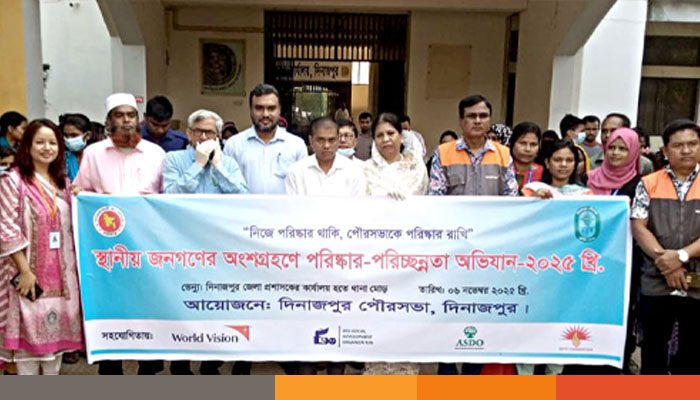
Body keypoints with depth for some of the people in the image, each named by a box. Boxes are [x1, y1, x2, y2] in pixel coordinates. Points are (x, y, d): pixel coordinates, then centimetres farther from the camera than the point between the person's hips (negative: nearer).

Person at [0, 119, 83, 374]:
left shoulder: (63, 182, 12)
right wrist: (25, 270, -17)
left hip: (61, 272, 6)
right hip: (30, 271, -6)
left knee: (57, 329, 12)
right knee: (28, 331, 1)